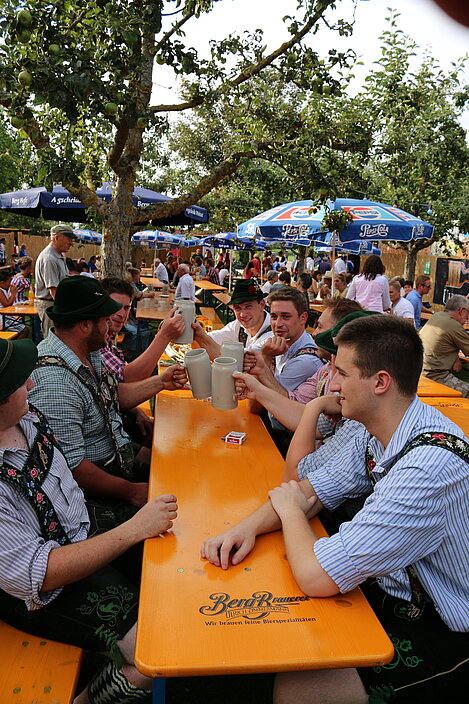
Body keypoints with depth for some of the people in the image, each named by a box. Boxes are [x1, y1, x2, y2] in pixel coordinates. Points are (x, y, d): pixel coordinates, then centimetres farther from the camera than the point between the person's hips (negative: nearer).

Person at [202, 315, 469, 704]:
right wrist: (249, 526, -15)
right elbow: (312, 489, 3)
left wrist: (291, 510, -14)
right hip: (393, 592, 7)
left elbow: (317, 577, -34)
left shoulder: (430, 467, -35)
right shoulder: (375, 433, -5)